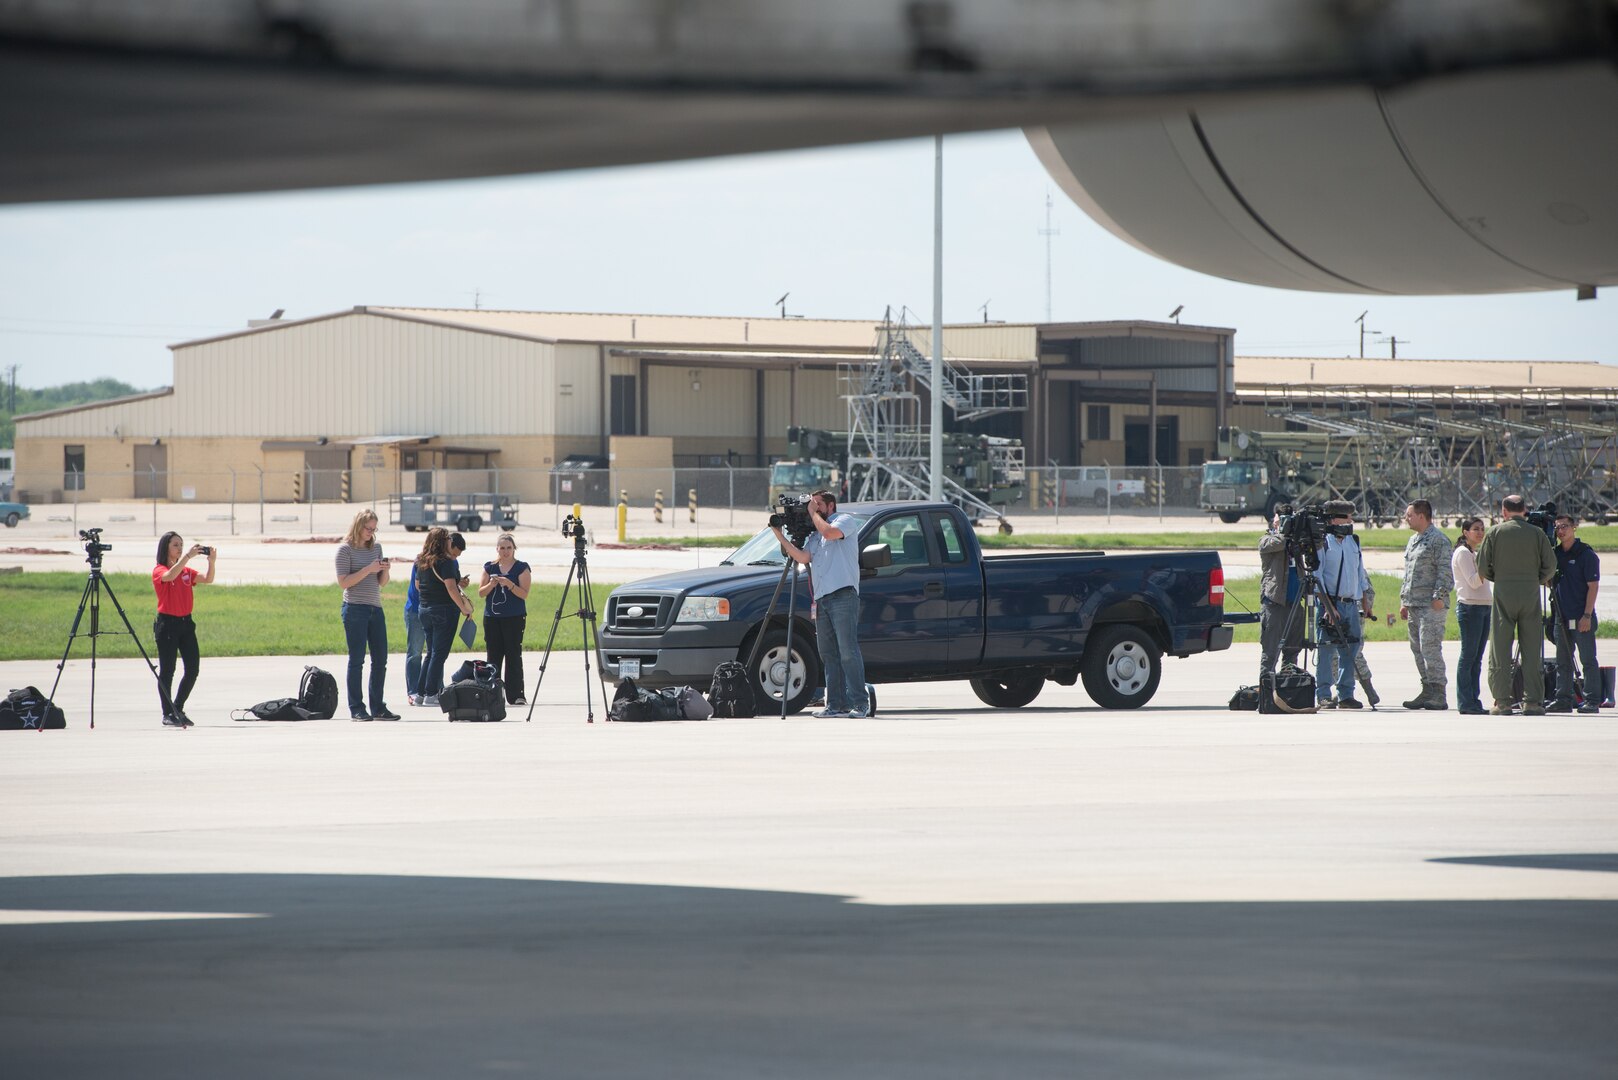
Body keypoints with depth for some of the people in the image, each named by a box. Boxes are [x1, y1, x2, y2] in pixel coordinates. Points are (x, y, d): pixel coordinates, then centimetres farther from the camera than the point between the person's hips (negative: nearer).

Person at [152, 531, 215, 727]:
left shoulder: (186, 571, 13)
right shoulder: (159, 571, -5)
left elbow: (208, 580, 2)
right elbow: (170, 575, -28)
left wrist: (211, 561, -14)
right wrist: (187, 556, -32)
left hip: (186, 623, 6)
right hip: (167, 623, -6)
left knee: (193, 668, 3)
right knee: (167, 670, -3)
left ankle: (178, 709, 17)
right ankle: (168, 715, 4)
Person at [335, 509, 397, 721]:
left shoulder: (376, 547, 13)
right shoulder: (345, 549, -4)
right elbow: (344, 582, -12)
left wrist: (385, 570, -4)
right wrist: (368, 570, -17)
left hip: (375, 608, 6)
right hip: (355, 608, -6)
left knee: (380, 659, 5)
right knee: (357, 660, -4)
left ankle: (377, 707, 12)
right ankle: (357, 709, 0)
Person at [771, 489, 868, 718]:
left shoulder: (844, 520, 6)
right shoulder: (814, 535, 26)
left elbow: (829, 532, -15)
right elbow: (803, 557, 10)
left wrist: (814, 513, 1)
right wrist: (780, 536, 4)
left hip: (843, 595, -8)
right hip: (821, 600, 8)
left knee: (848, 651, -13)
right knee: (828, 654, 4)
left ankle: (861, 703, -14)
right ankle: (836, 705, 4)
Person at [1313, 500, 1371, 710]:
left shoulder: (1353, 541, 14)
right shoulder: (1322, 542, -5)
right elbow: (1317, 576, -9)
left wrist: (1364, 602, 20)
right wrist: (1327, 606, -16)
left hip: (1351, 604, 6)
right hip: (1330, 603, -6)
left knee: (1350, 650, 6)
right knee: (1326, 650, -7)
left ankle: (1346, 695, 11)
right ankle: (1323, 696, -4)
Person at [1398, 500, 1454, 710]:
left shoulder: (1438, 540, -8)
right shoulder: (1413, 541, 21)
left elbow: (1445, 571, -13)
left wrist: (1439, 596, -19)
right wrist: (1404, 600, 21)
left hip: (1432, 606, -9)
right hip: (1414, 606, 9)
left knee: (1430, 648, -13)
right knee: (1418, 649, 9)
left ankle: (1439, 694, -12)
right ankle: (1427, 691, 15)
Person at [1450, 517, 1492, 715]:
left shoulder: (1475, 554, 21)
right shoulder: (1462, 553, -5)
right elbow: (1473, 582, -15)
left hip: (1484, 606, 9)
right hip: (1470, 607, -9)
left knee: (1477, 657, 6)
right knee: (1468, 656, -8)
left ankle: (1473, 702, 7)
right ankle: (1465, 703, -8)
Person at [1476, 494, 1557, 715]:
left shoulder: (1495, 533, 1)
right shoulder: (1537, 533, 3)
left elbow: (1483, 569, 1)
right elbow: (1551, 566, 0)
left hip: (1503, 594, -1)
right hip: (1531, 594, 1)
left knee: (1500, 649, 3)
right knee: (1531, 649, 4)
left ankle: (1502, 701, -1)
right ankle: (1533, 701, 1)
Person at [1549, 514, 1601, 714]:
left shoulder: (1586, 554, -7)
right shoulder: (1555, 554, 12)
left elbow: (1593, 586, -10)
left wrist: (1587, 615, -15)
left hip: (1582, 618, -7)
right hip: (1562, 618, 7)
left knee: (1588, 660, -3)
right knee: (1563, 661, 8)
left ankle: (1592, 701, -2)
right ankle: (1563, 700, 13)